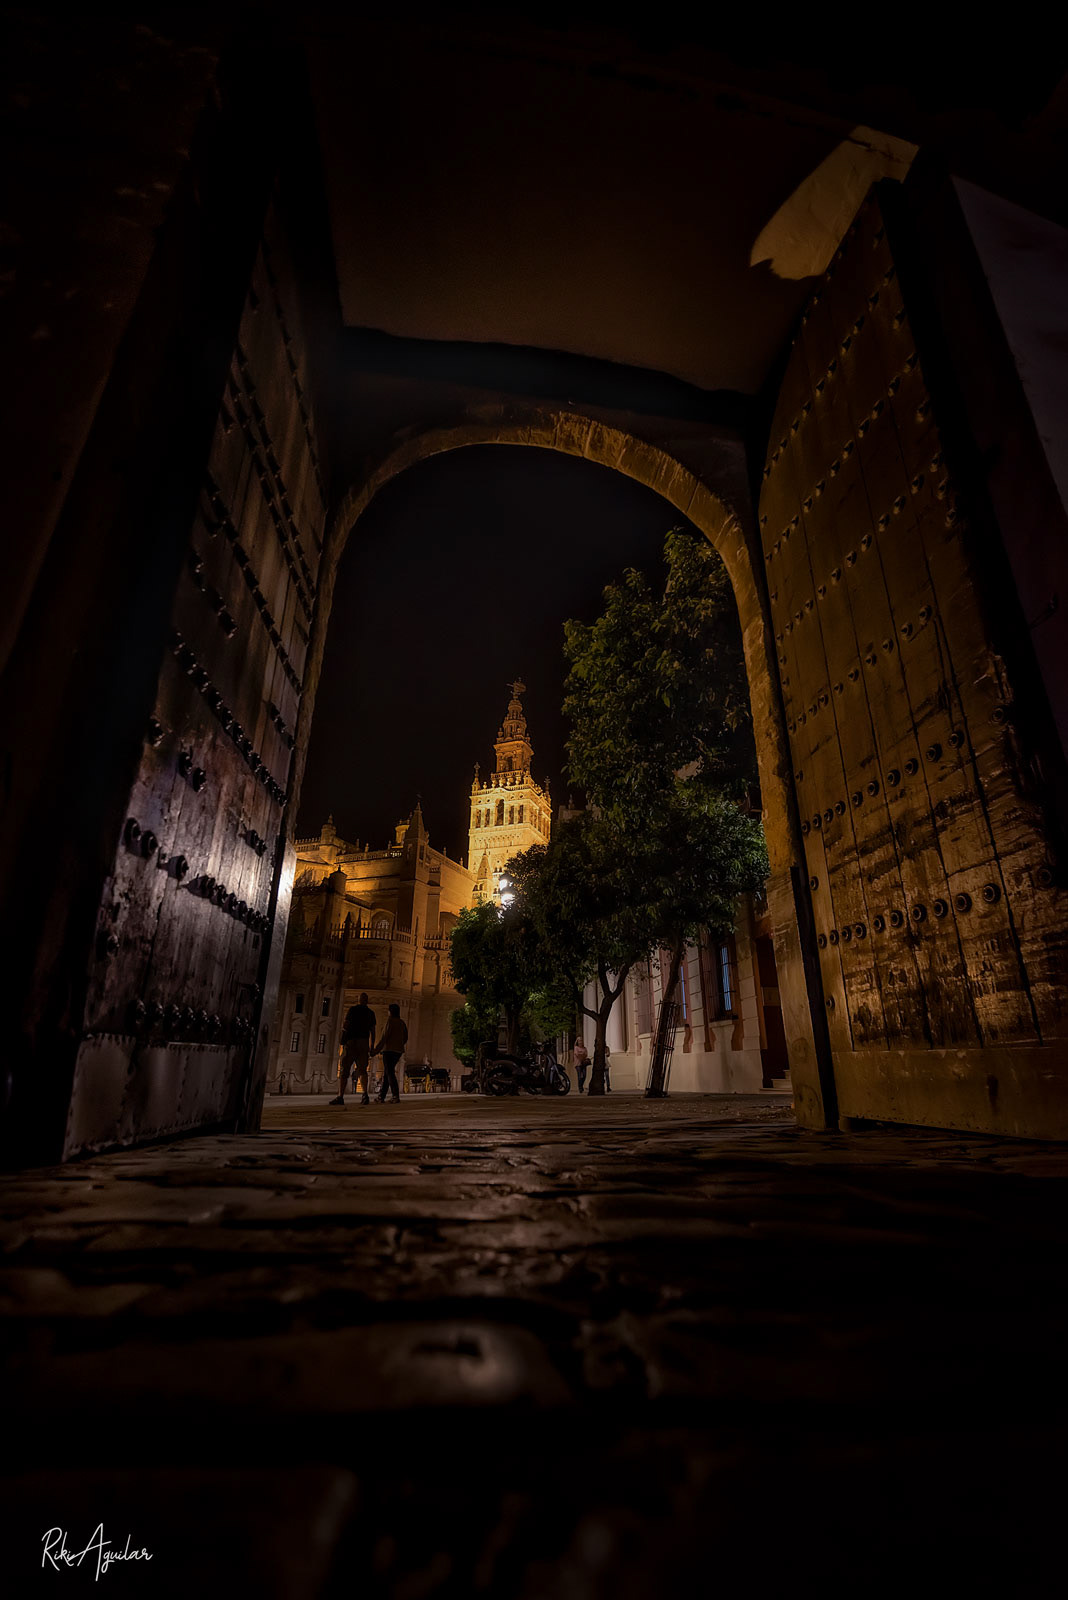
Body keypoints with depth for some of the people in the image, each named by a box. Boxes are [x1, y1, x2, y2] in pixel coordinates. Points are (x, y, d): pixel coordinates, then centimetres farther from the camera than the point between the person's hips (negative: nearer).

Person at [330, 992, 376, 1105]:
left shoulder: (352, 1009, 2)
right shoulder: (371, 1013, 12)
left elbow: (346, 1025, -5)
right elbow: (372, 1031, 10)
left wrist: (342, 1042, 2)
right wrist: (372, 1046, 13)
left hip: (351, 1041, -3)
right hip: (364, 1042, 3)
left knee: (344, 1069, 0)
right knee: (362, 1070, 5)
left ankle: (341, 1096, -7)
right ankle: (365, 1095, -11)